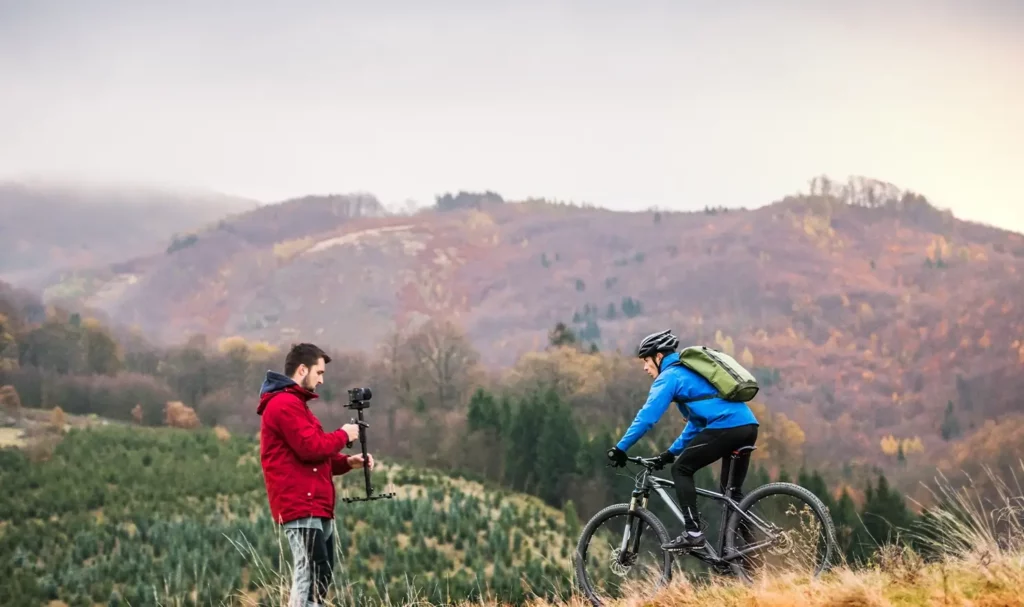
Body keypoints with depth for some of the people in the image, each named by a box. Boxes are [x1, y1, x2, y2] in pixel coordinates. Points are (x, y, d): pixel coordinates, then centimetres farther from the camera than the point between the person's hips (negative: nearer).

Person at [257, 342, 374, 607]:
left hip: (314, 506, 11)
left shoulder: (294, 404, 23)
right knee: (312, 576, -15)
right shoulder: (285, 404, -11)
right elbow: (311, 447, -20)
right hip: (301, 506, -11)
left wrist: (347, 462, 8)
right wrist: (343, 435, -4)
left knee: (320, 576, 12)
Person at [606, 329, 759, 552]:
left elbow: (647, 416, -6)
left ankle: (692, 532, -6)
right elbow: (697, 420, 36)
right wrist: (672, 452, 36)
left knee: (681, 470, 3)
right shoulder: (691, 371, 32)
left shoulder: (670, 376, 4)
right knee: (732, 491, 17)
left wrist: (621, 448, -2)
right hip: (748, 426, 9)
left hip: (725, 427, -9)